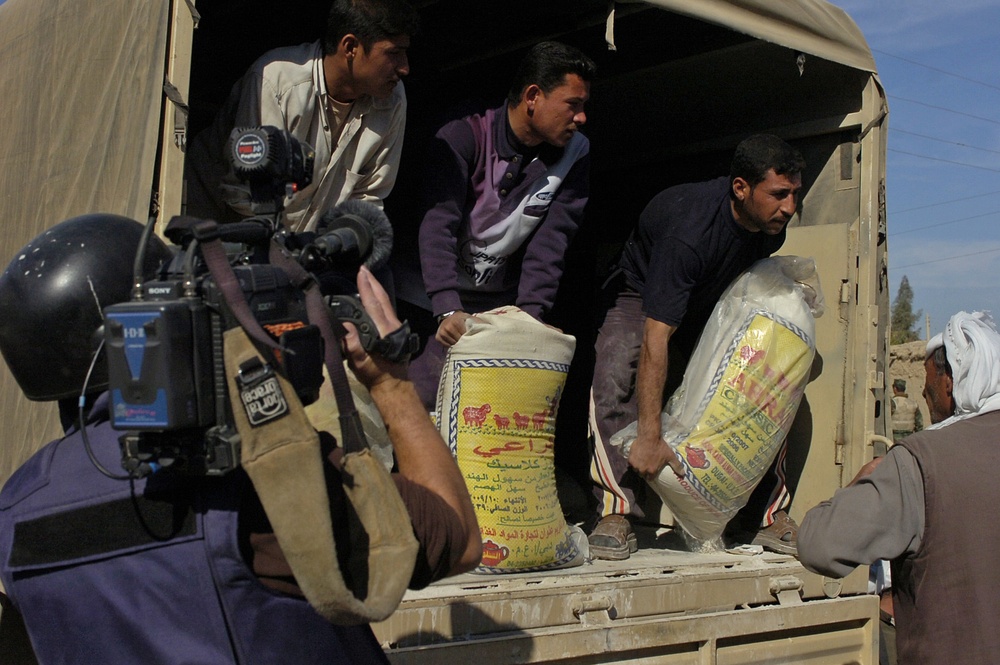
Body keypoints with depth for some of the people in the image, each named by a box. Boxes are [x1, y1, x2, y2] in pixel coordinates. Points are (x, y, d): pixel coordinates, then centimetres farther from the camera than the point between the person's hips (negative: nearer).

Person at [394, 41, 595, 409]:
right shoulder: (462, 137, -16)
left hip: (498, 302, 3)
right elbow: (438, 226, -26)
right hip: (429, 298, -3)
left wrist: (530, 315, -25)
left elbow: (551, 240, -11)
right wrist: (447, 309, -41)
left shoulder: (575, 154, -4)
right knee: (421, 399, -12)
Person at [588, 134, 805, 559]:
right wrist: (649, 436, -45)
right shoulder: (691, 229, -40)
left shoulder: (773, 222, -18)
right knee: (613, 380, -31)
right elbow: (655, 336, -43)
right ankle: (615, 514, -25)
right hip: (644, 297, -6)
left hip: (716, 305, 6)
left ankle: (772, 514, -5)